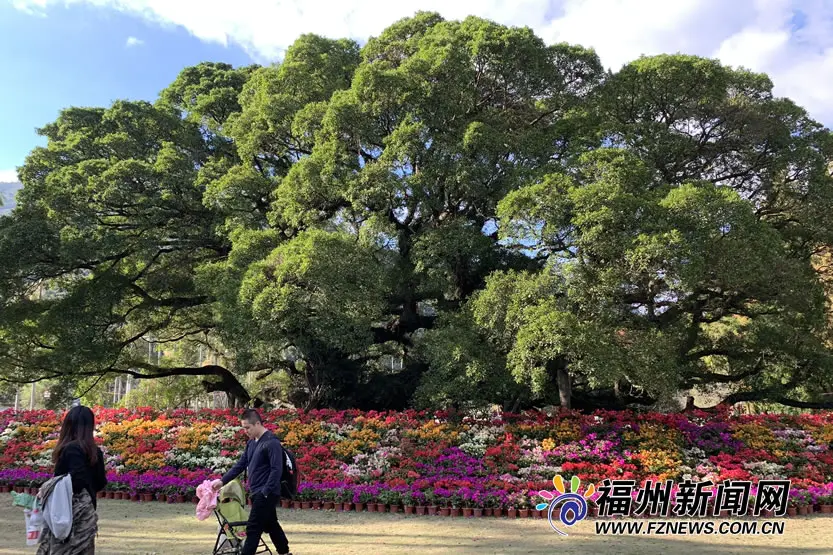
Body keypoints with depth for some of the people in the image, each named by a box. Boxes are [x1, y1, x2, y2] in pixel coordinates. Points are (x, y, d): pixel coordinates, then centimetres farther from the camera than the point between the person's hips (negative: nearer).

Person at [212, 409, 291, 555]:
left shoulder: (272, 442, -17)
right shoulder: (251, 443, 10)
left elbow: (277, 469, -21)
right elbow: (241, 464, 17)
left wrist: (265, 492, -21)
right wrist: (223, 480, 11)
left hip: (266, 494, -9)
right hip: (257, 493, 9)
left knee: (253, 529, -6)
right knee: (271, 525, 17)